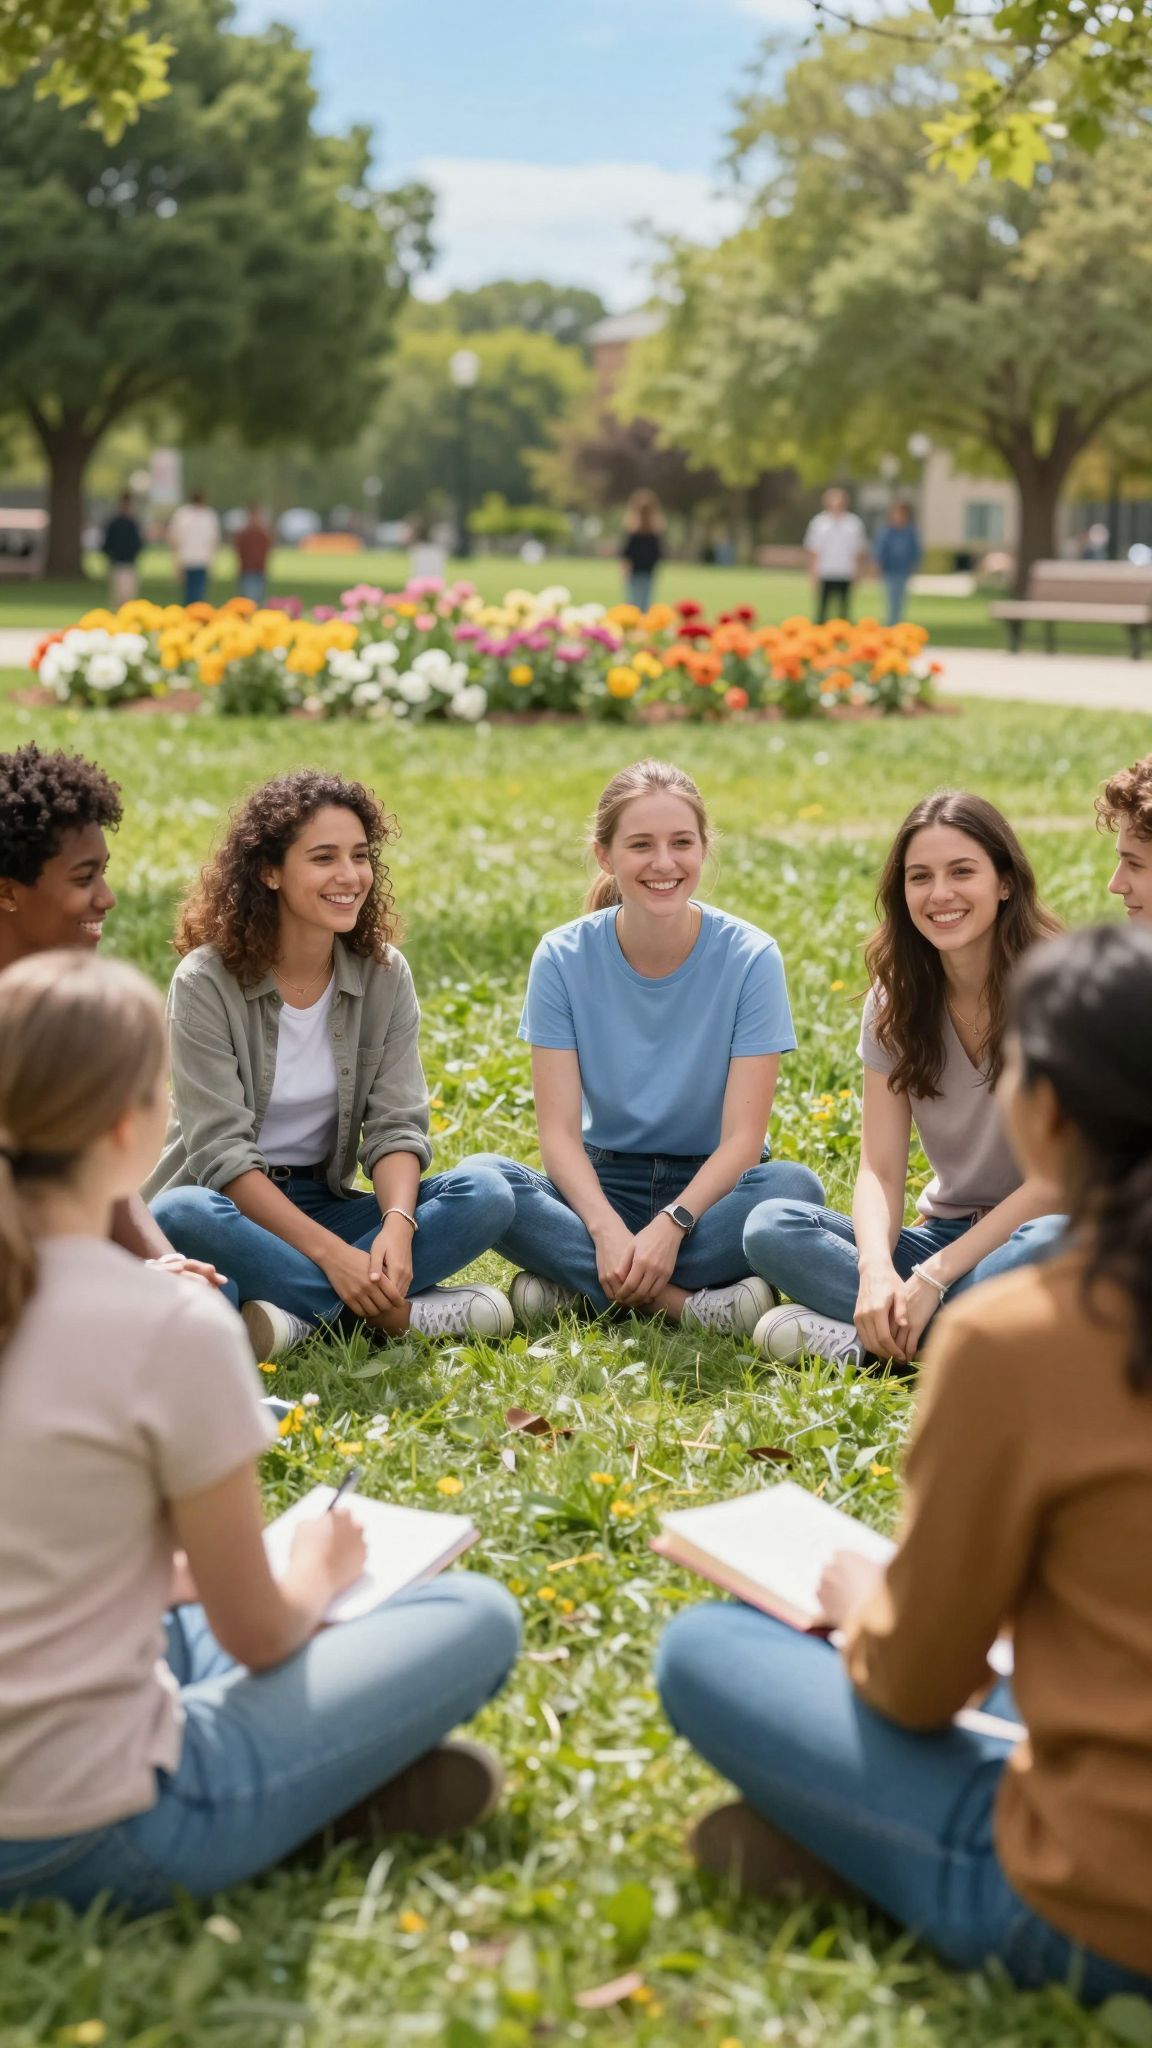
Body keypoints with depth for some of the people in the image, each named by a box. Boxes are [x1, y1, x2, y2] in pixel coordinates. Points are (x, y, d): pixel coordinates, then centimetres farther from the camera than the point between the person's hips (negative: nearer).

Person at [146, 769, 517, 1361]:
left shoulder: (384, 975, 0)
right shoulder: (206, 983, -13)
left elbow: (396, 1126, -6)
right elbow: (223, 1153, -18)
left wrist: (397, 1226, -27)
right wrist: (330, 1252, -29)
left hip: (325, 1204, 4)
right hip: (231, 1208, -3)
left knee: (485, 1192, -19)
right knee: (178, 1218, -38)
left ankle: (301, 1314, -28)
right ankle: (399, 1313, -30)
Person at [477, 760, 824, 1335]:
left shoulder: (750, 958, -11)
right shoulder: (563, 958, -7)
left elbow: (742, 1137, -13)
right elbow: (558, 1131, -11)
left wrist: (671, 1224, -30)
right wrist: (606, 1229, -29)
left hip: (710, 1185, -1)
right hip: (604, 1183, 1)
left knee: (794, 1187, -33)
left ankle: (578, 1282, -23)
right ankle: (686, 1300, -28)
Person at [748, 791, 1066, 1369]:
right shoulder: (897, 1001, 3)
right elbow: (880, 1170, -4)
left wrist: (934, 1276, -21)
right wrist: (877, 1270, -26)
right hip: (944, 1230, 4)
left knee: (1054, 1244, -40)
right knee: (770, 1226, -18)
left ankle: (860, 1338, -28)